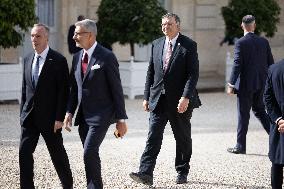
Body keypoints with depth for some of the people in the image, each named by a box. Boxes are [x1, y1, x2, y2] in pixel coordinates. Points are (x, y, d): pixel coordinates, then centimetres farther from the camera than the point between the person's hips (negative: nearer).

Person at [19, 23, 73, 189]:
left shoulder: (58, 60, -10)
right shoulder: (28, 59, 9)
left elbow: (63, 91, -11)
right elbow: (25, 88, 15)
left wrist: (59, 118, -15)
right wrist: (23, 112, 11)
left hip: (49, 117, -5)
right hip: (29, 116, 5)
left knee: (58, 154, 7)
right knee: (24, 152, -3)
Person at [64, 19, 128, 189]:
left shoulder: (106, 57, -11)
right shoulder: (77, 57, 10)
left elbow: (117, 90, -10)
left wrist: (121, 119, -11)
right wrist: (70, 112, 6)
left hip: (101, 114, -7)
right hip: (83, 116, 7)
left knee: (90, 152, -17)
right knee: (90, 154, 9)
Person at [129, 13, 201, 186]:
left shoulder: (189, 45, -5)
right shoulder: (157, 44, 10)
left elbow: (193, 74, -11)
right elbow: (151, 72, 13)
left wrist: (186, 97, -21)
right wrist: (147, 97, 9)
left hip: (180, 100, -3)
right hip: (158, 99, 3)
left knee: (183, 138, 9)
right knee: (153, 136, -7)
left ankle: (182, 172, 23)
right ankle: (146, 173, -14)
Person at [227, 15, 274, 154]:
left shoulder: (241, 43, -12)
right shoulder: (264, 42, 4)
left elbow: (237, 64, -16)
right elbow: (271, 63, 7)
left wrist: (231, 84, -12)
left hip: (245, 84, -5)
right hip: (261, 84, 5)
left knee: (243, 114, 2)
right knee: (259, 110, 21)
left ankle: (240, 146, 6)